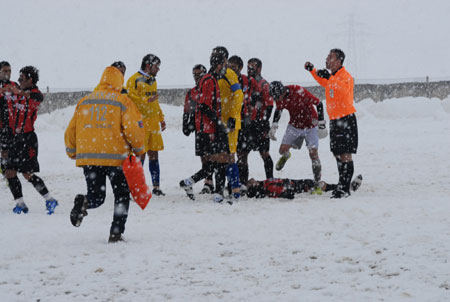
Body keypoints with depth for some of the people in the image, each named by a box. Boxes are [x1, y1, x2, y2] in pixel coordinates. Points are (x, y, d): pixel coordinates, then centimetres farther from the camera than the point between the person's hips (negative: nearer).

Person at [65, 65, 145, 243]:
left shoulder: (84, 102, 13)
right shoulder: (122, 101, 0)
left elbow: (70, 131, 15)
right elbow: (133, 128, -9)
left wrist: (72, 153, 30)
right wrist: (139, 149, 7)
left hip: (87, 157, 3)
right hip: (115, 157, -3)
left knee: (97, 197, 15)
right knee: (122, 196, 12)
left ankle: (84, 202, -17)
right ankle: (116, 233, 2)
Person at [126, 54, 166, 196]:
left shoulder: (152, 80, 19)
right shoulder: (134, 80, -7)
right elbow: (130, 99, -15)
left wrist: (161, 118, 22)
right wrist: (147, 100, -23)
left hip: (153, 123, 8)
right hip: (140, 123, -7)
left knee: (153, 154, 8)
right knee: (140, 154, -7)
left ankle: (156, 186, 11)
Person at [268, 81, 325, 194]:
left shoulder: (299, 92, -29)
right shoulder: (280, 97, -13)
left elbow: (319, 103, -21)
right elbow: (278, 110, 6)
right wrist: (274, 125, -5)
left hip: (310, 126, -4)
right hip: (294, 125, 5)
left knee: (313, 153, -14)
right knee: (283, 149, -5)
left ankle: (317, 183, -6)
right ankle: (285, 156, 35)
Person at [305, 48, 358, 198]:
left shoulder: (346, 76, -12)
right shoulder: (332, 76, 14)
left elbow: (344, 89, -34)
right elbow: (324, 83, 37)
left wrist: (330, 77, -39)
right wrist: (313, 71, 30)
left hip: (346, 119, -9)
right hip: (334, 120, 9)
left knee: (345, 155, -11)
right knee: (338, 155, 13)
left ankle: (344, 188, -11)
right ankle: (343, 186, 21)